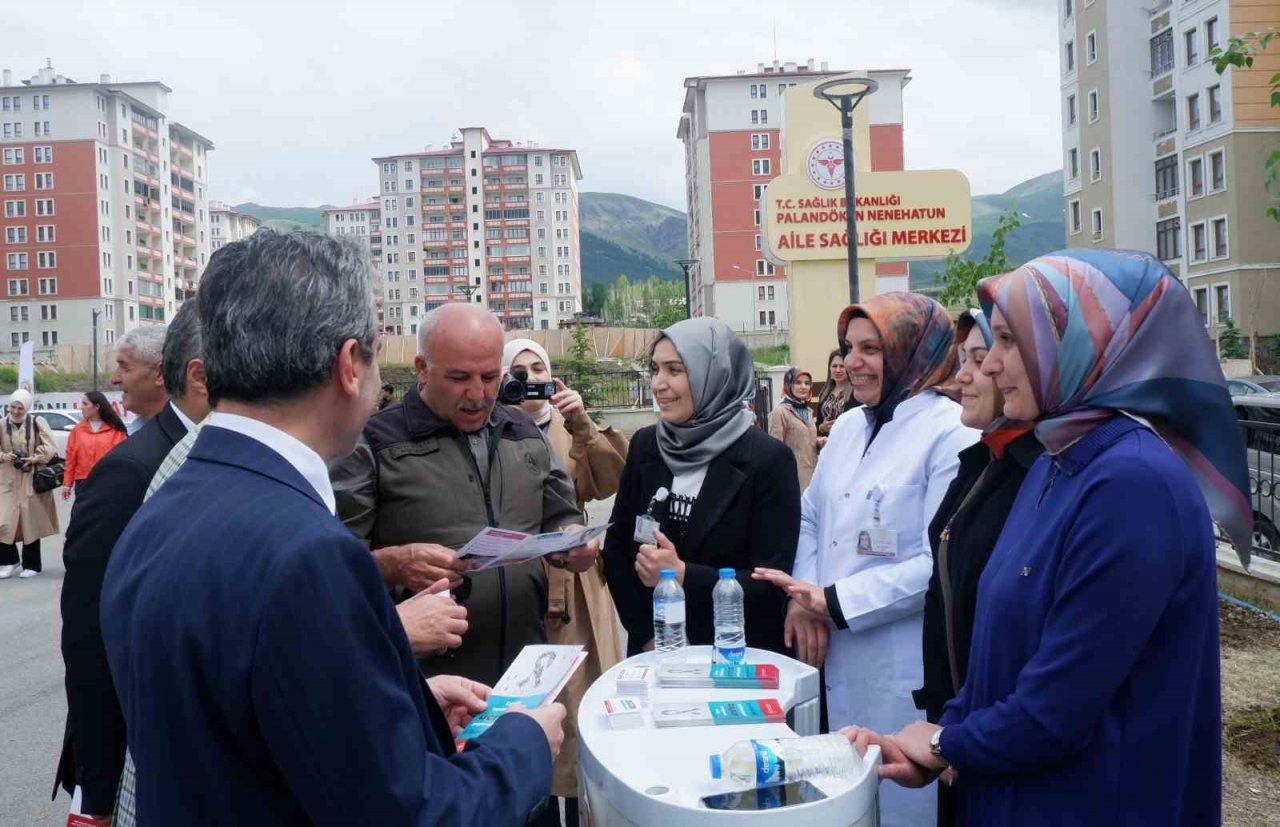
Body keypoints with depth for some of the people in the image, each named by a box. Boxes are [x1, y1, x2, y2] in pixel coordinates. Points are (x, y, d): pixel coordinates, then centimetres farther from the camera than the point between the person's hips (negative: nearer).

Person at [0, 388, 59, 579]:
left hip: (32, 480, -1)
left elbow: (51, 447, -7)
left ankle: (31, 564, 16)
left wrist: (34, 459, -19)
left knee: (31, 522, 5)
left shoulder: (37, 422, -4)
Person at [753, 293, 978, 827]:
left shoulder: (953, 432, -14)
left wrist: (835, 602, -18)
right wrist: (804, 598, -4)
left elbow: (941, 562, -20)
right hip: (838, 659, 7)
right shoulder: (847, 427, 11)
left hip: (905, 674, -7)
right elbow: (812, 516, 13)